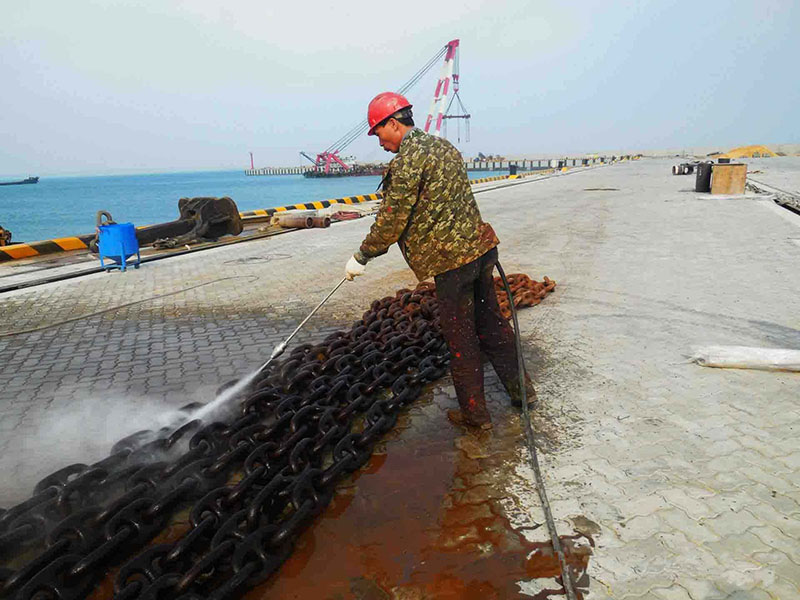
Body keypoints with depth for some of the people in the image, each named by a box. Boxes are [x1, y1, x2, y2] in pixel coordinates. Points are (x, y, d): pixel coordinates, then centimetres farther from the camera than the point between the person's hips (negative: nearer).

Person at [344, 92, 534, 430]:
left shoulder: (407, 160, -15)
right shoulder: (442, 145, 13)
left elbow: (392, 221, -14)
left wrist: (361, 258, -3)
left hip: (452, 261, -9)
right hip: (481, 248, 9)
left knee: (461, 341, 5)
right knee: (491, 324, 20)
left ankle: (474, 415, 19)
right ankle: (521, 389, 32)